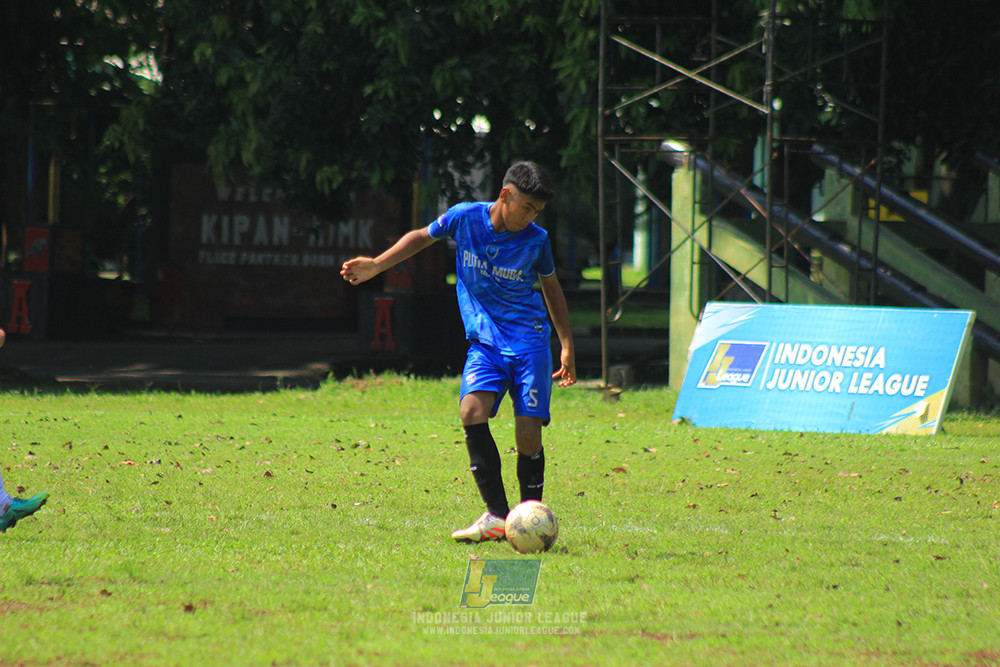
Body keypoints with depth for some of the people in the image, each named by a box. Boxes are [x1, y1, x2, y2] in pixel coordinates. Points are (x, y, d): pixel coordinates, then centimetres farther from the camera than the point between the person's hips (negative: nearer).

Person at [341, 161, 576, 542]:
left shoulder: (536, 240, -2)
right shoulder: (466, 217, -5)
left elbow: (551, 288, 14)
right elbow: (422, 237, 14)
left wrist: (567, 345, 13)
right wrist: (376, 266, 7)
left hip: (529, 342, -1)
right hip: (485, 341, 1)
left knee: (528, 435, -11)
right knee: (472, 411, -24)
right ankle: (497, 516, -20)